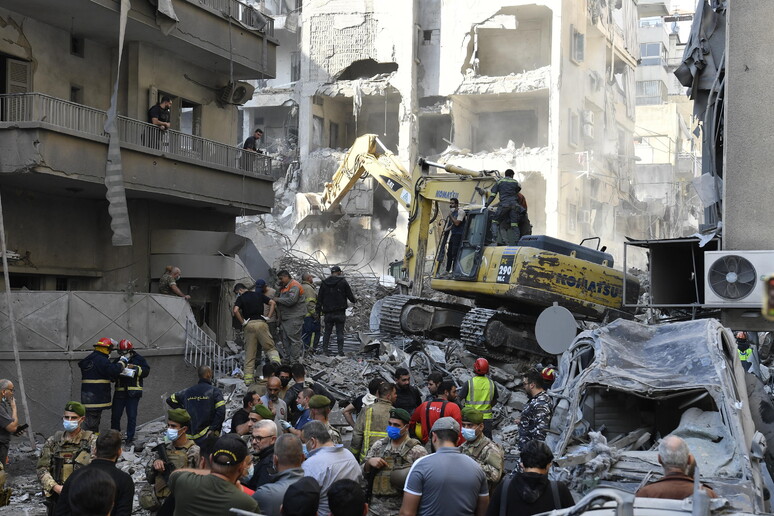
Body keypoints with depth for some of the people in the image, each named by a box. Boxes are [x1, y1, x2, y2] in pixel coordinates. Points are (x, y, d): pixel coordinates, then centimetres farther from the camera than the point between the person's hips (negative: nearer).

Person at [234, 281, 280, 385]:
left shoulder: (240, 298, 4)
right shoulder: (259, 295, 15)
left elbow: (235, 311, -13)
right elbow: (273, 303, 9)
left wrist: (242, 322, -3)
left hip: (249, 325, -1)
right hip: (261, 322, 1)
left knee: (249, 353, 6)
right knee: (270, 347, 5)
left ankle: (248, 379, 6)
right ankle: (276, 360, -28)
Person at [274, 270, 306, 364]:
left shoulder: (294, 286, -12)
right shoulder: (284, 287, 20)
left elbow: (291, 300, -23)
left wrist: (278, 300, -12)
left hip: (294, 318, -10)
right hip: (285, 317, 10)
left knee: (294, 339, -8)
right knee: (285, 339, 12)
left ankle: (294, 361, -8)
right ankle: (287, 359, 19)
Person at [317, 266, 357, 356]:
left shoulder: (324, 283, 6)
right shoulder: (343, 282, -4)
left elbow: (319, 299, 7)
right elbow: (350, 295, 0)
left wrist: (318, 311, 10)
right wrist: (354, 300, 22)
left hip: (328, 313, 3)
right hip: (340, 313, -3)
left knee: (327, 331, 10)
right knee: (340, 332, 0)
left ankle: (325, 349, 7)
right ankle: (340, 350, -5)